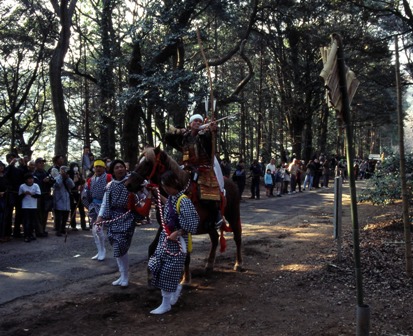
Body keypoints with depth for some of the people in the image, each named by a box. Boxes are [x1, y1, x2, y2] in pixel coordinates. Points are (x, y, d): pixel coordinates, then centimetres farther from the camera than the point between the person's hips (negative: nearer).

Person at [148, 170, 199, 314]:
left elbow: (191, 223, -23)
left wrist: (177, 233, -21)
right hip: (165, 238, 8)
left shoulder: (183, 201, -22)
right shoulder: (171, 198, 3)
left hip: (176, 241, -8)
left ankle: (166, 304, 13)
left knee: (168, 271, -1)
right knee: (159, 267, 13)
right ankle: (177, 288, 36)